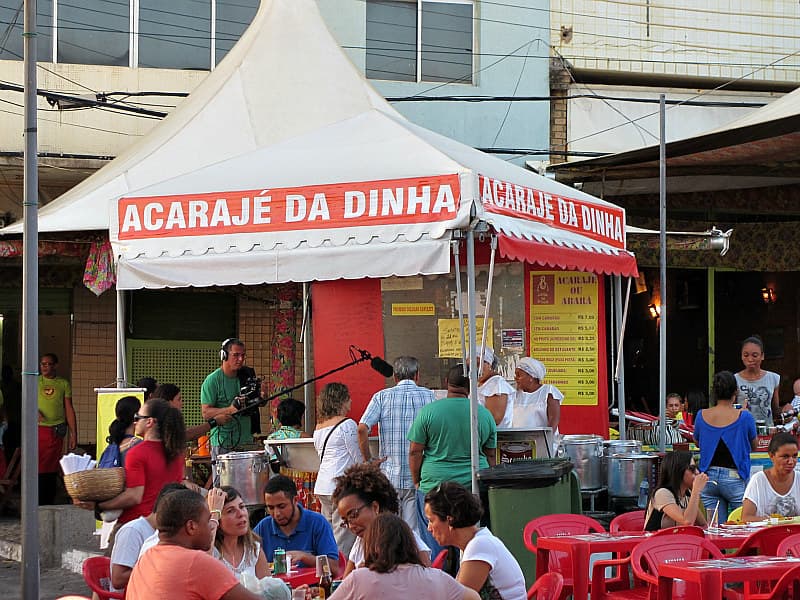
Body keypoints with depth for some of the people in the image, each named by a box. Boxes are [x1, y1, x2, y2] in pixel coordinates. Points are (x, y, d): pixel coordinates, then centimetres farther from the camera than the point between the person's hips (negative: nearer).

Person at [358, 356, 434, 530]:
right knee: (414, 532, 2)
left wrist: (369, 459, 0)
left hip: (389, 475, 0)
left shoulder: (382, 396, 2)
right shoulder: (428, 396, 4)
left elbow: (362, 429, -9)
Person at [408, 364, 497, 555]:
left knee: (435, 548, 3)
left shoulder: (428, 411, -5)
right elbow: (490, 456, 11)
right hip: (474, 487, 2)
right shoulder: (485, 415, 3)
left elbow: (415, 452, -2)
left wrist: (416, 481, 10)